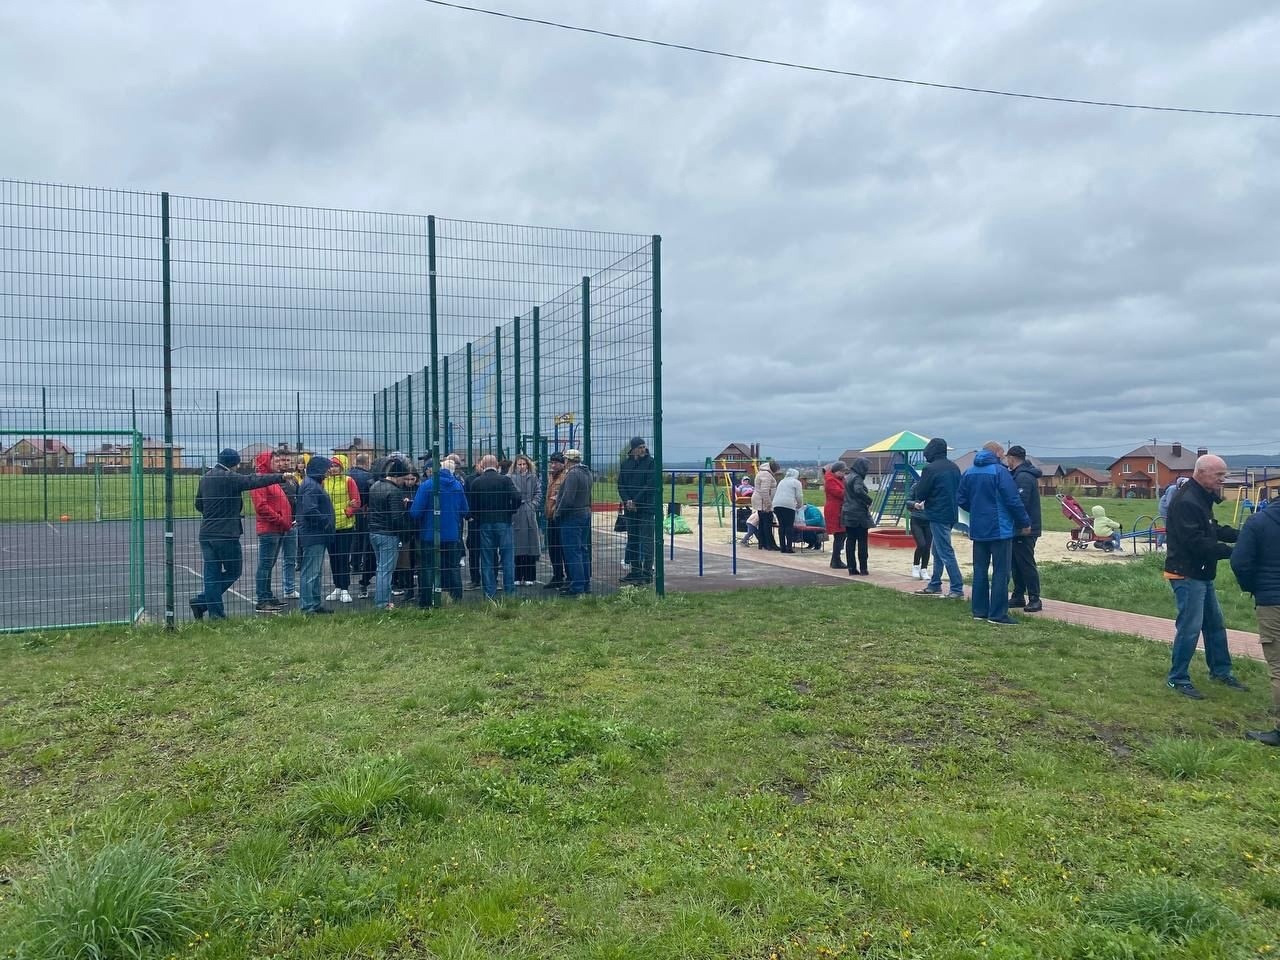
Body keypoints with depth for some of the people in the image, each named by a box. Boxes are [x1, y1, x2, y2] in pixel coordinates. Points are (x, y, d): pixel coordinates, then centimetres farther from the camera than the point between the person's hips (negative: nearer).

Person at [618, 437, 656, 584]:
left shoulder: (651, 462, -5)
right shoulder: (625, 463, 10)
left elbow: (650, 485, -12)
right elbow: (621, 484, 9)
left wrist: (635, 501, -13)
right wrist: (627, 500, -7)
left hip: (646, 507, -5)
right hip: (630, 508, 5)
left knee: (646, 540, -6)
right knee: (632, 540, 11)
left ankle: (647, 573, -3)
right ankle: (635, 571, 19)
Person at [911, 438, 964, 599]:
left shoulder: (930, 469, -15)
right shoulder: (954, 468, 9)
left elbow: (920, 493, -13)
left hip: (938, 515, -9)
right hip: (951, 513, 9)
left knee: (946, 552, -5)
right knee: (936, 550, 18)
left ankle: (957, 589, -5)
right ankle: (934, 585, 25)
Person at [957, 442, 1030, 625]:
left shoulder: (969, 472, 7)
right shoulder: (999, 471, -13)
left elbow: (960, 499, 10)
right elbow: (1013, 500, -15)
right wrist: (1025, 523, -5)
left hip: (978, 529, 6)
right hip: (1000, 529, -6)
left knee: (980, 570, 12)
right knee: (1000, 572, -2)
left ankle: (979, 610, 16)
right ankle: (998, 614, -2)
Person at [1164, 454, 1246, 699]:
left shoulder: (1202, 498, 12)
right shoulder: (1185, 502, -22)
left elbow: (1212, 530, 17)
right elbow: (1196, 543, -27)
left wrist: (1241, 536, 1)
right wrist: (1232, 551, -24)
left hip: (1202, 575, 11)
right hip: (1187, 575, -11)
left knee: (1215, 624, 19)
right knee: (1190, 627, -6)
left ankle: (1220, 671, 34)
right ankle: (1177, 679, 6)